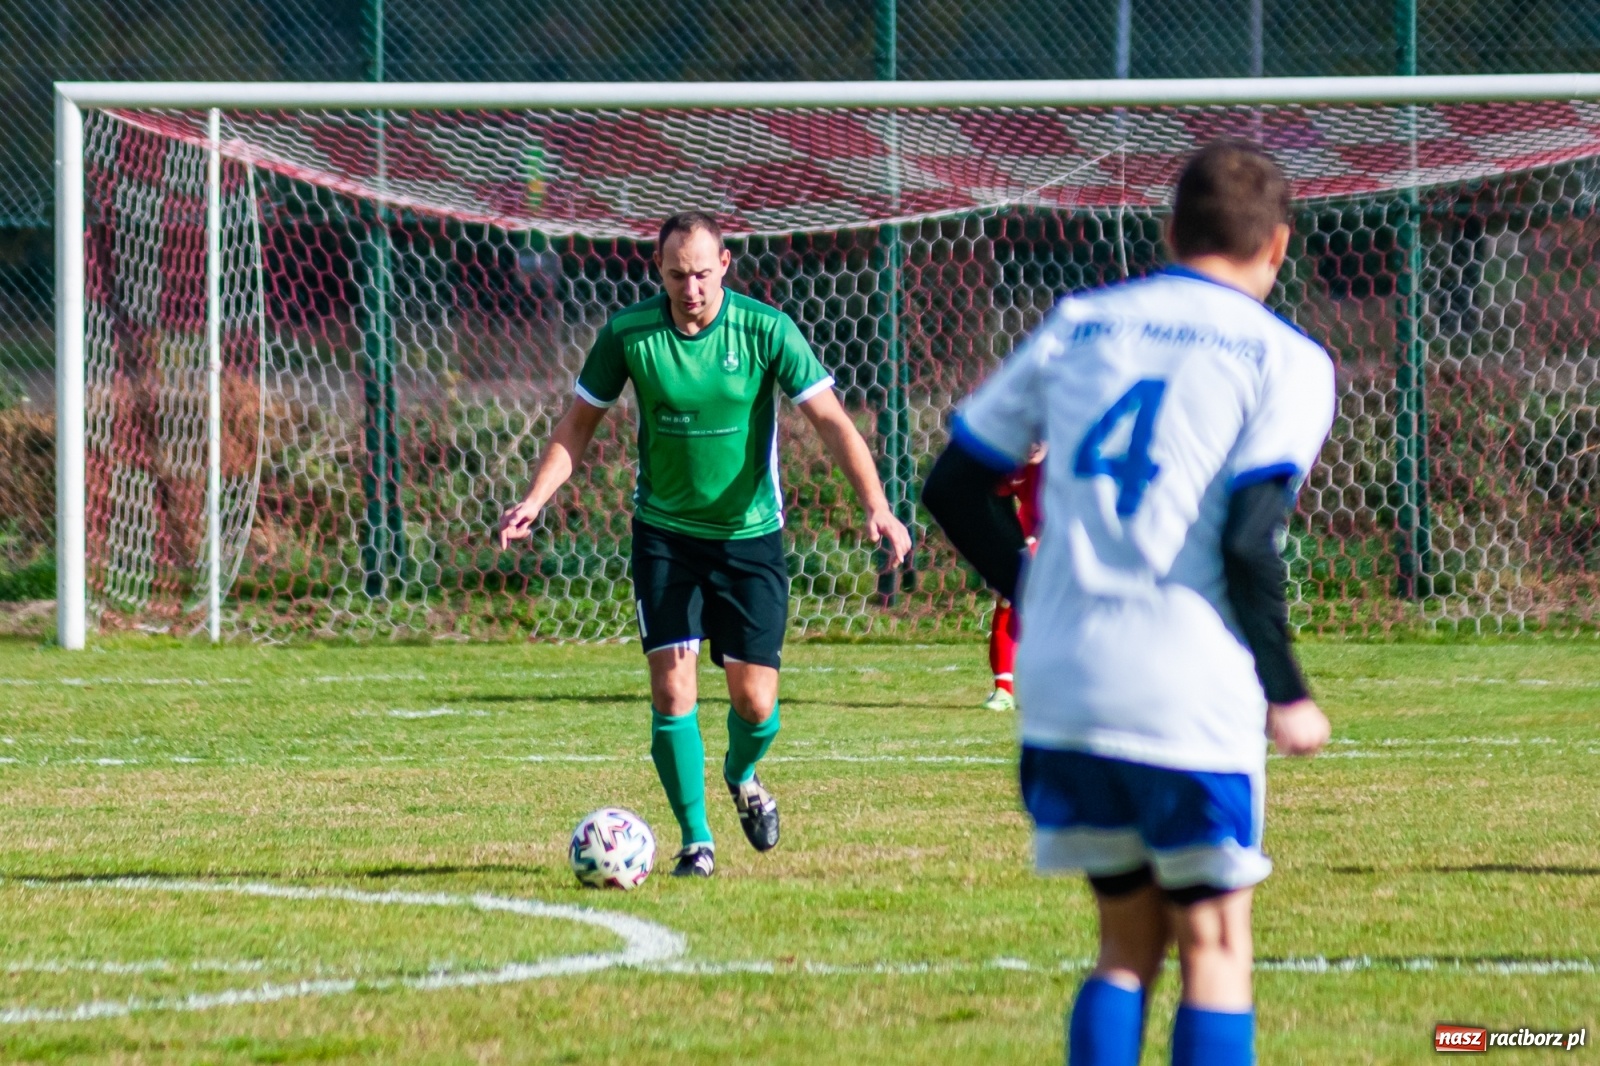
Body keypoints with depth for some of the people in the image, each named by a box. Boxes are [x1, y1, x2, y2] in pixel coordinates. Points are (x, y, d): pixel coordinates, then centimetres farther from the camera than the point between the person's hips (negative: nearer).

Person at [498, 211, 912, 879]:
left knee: (755, 701, -1)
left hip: (750, 535, 0)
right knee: (672, 687, -11)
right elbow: (580, 422, 4)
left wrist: (876, 507, -26)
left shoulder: (765, 331, -12)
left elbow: (831, 421, -13)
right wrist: (535, 499, -9)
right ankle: (696, 840, 3)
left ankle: (742, 776, 34)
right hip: (664, 535, 0)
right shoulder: (627, 334, -8)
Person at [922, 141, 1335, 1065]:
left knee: (1127, 945, 16)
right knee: (1214, 950, 5)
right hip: (1193, 695, -4)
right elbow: (1249, 543, -14)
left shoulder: (1078, 325, 13)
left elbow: (955, 486, 14)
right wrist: (1287, 697, -3)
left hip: (1061, 684, 4)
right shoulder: (1286, 360, -2)